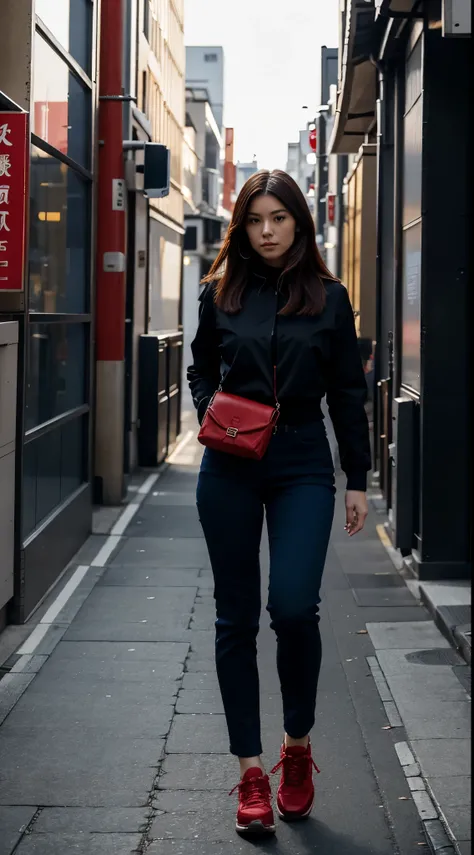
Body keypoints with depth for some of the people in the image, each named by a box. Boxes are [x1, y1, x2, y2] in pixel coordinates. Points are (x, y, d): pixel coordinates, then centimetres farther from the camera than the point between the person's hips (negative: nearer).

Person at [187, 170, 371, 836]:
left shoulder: (328, 298, 4)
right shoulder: (221, 294, 6)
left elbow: (348, 393, 7)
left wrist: (357, 479, 5)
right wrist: (209, 410, -4)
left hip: (303, 464, -2)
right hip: (230, 468, 2)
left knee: (294, 605, -16)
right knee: (236, 616, 3)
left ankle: (298, 743, 9)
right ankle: (251, 770, 12)